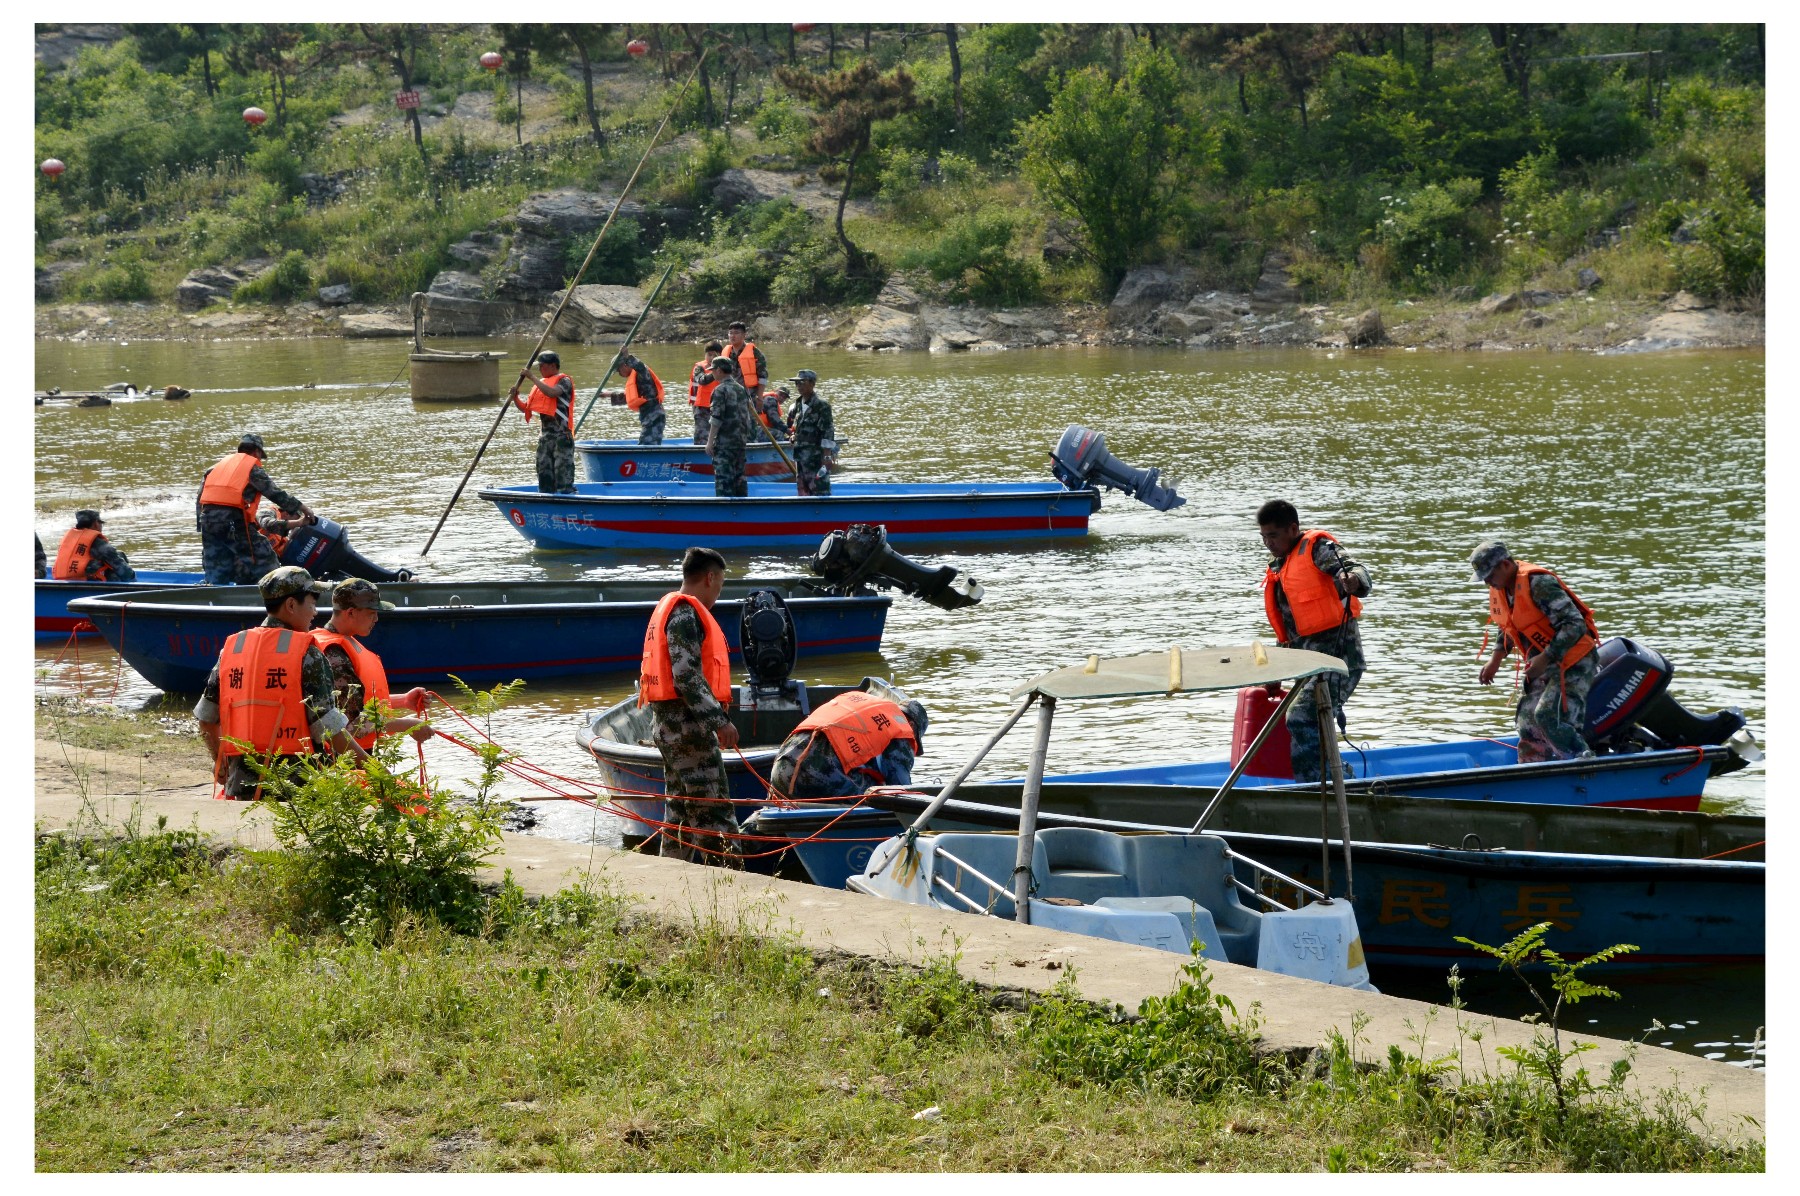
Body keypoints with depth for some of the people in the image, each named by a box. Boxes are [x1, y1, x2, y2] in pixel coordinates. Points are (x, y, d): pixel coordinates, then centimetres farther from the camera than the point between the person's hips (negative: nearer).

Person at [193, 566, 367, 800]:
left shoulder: (232, 647, 10)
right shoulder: (306, 653, -6)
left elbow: (206, 716, 17)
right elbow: (328, 724, -9)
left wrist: (220, 761, 32)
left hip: (241, 781, 5)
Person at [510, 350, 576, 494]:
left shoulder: (564, 381, -5)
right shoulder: (540, 383, 17)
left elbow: (552, 392, -26)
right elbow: (526, 408, 17)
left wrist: (532, 378, -22)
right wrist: (515, 398, -2)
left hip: (561, 435, -8)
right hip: (544, 436, 8)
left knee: (564, 475, -11)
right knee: (544, 474, 9)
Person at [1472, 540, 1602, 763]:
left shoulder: (1539, 583, -24)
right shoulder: (1498, 590, 4)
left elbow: (1574, 625, -27)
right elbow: (1507, 628, 24)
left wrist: (1545, 658, -30)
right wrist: (1496, 659, 13)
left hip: (1575, 663, -9)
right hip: (1543, 667, 9)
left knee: (1548, 717, -22)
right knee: (1528, 724, 8)